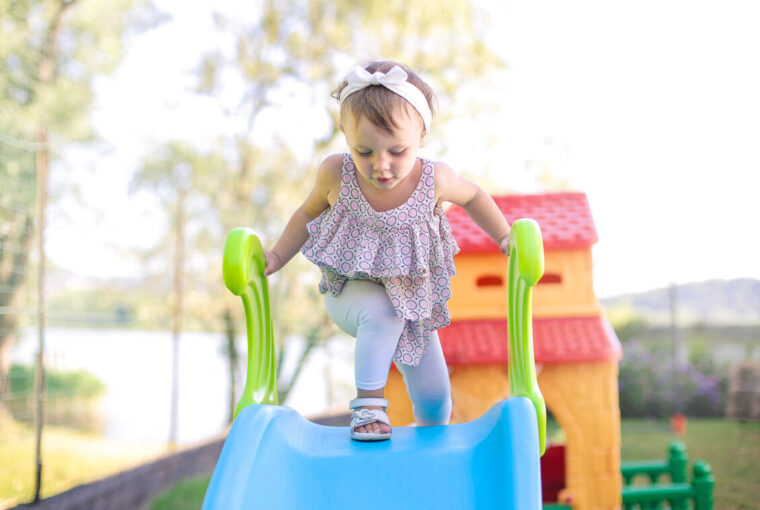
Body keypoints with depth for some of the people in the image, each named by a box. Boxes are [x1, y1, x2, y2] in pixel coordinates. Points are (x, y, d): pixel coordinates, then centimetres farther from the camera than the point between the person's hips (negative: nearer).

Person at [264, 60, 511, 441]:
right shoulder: (335, 174, -21)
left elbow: (472, 197, 2)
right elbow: (308, 214, 1)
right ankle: (368, 404, -20)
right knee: (384, 314, -39)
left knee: (435, 403, 5)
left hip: (414, 298, 2)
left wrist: (504, 239, -2)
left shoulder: (434, 180, -22)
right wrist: (277, 256, -5)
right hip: (352, 292, -1)